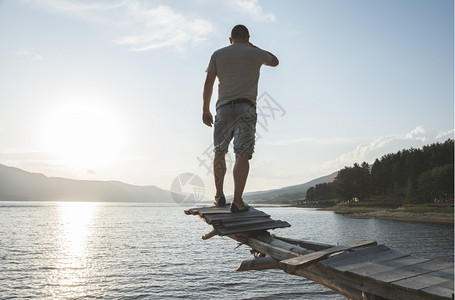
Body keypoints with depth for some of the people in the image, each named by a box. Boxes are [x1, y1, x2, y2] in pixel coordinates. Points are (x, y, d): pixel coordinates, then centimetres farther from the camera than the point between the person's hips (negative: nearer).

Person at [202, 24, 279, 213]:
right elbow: (275, 61, 33)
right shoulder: (256, 54, 12)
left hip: (223, 108, 2)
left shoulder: (218, 54, 13)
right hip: (246, 107, -1)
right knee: (243, 155, -8)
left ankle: (219, 196, 15)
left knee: (219, 153, 14)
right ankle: (237, 202, -15)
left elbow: (208, 83, 7)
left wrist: (205, 109, 9)